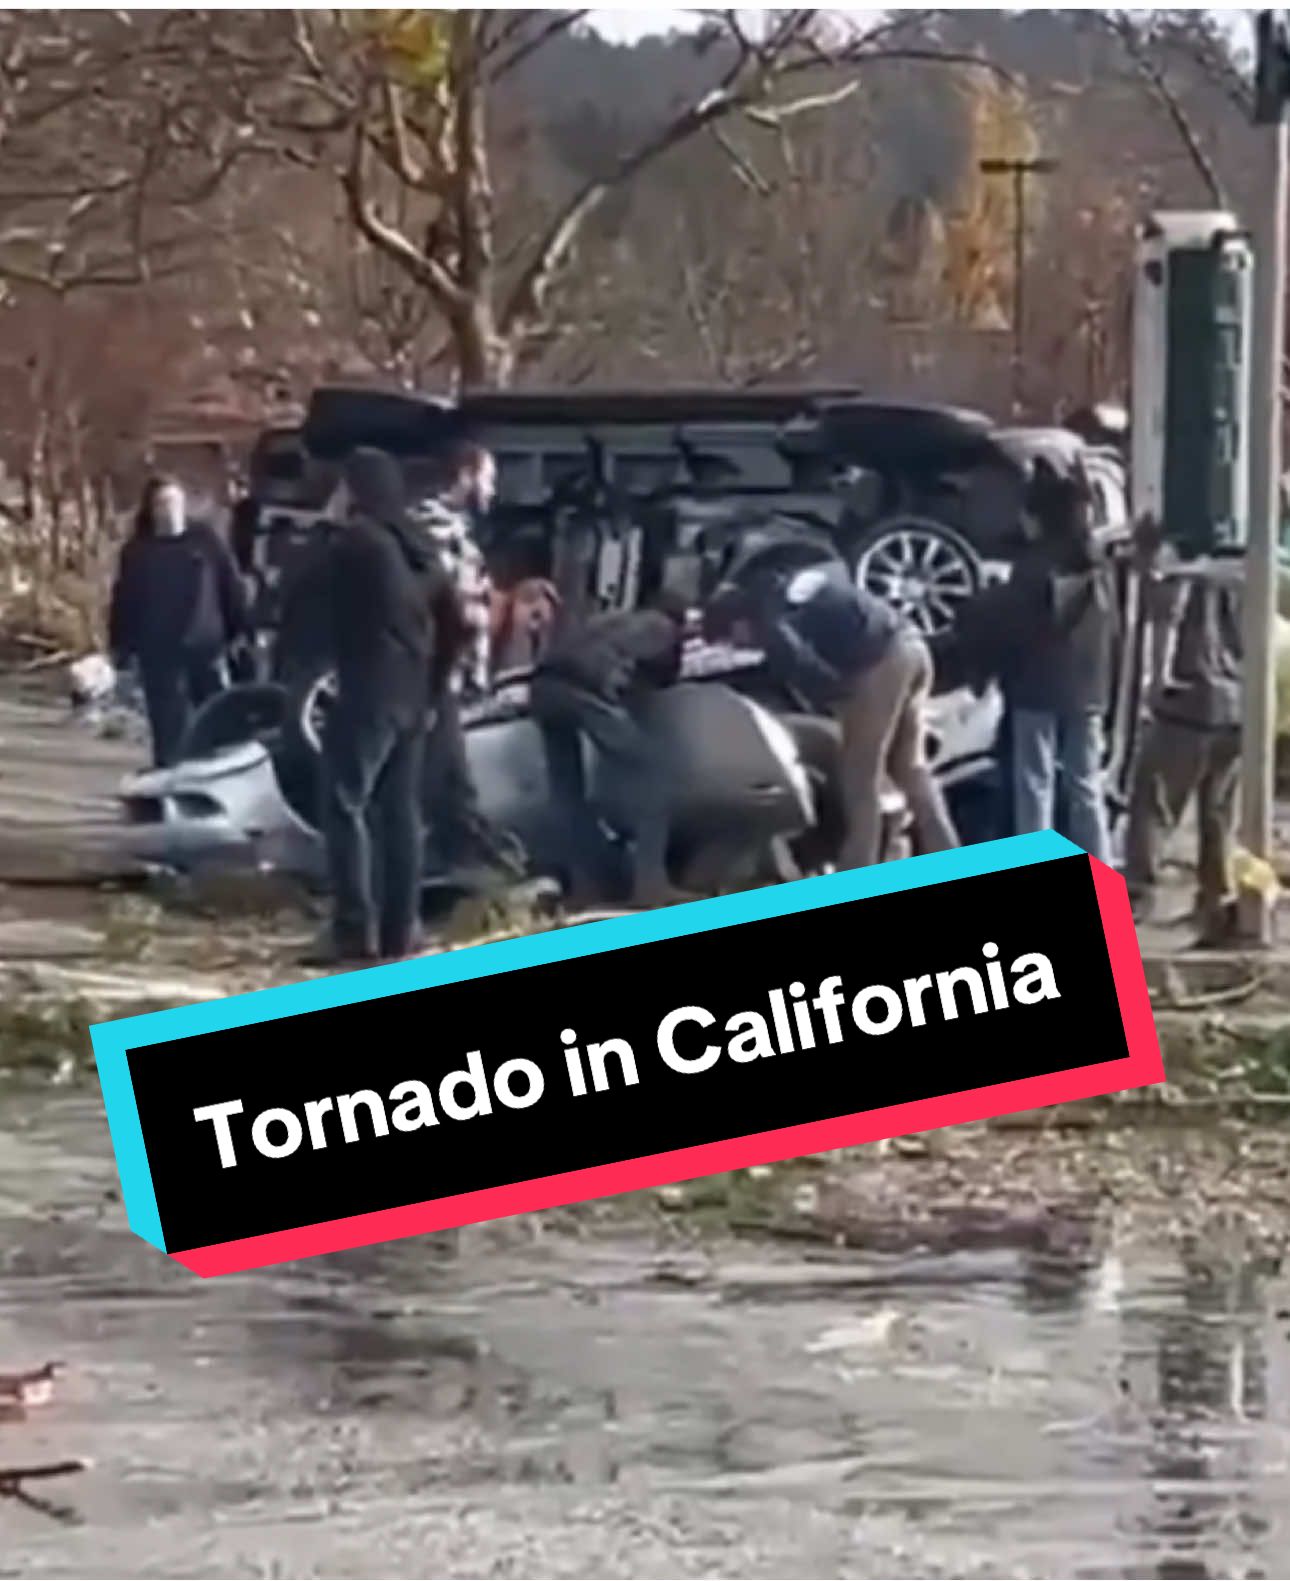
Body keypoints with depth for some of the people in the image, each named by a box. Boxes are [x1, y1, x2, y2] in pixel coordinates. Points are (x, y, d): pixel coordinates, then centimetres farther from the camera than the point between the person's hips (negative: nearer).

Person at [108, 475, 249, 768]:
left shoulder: (206, 540, -1)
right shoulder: (137, 551, 1)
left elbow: (232, 588, 1)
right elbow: (124, 601, 3)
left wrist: (239, 633, 0)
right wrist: (121, 647, 0)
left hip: (205, 648, 0)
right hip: (159, 654, 0)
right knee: (168, 728, 4)